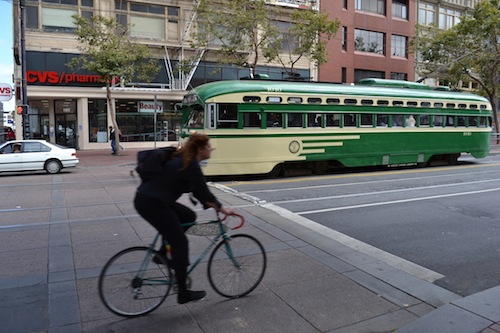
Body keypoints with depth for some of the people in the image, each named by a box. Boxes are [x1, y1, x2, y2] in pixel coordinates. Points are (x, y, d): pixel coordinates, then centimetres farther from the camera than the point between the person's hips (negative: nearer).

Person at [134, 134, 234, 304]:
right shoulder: (191, 165, -15)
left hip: (150, 199, 10)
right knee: (180, 243, -3)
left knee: (189, 216, 16)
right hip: (151, 204, -9)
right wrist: (221, 208, 0)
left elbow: (197, 190, 19)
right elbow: (203, 191, -12)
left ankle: (162, 253, 20)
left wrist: (211, 204, 15)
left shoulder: (184, 160, 14)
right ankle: (183, 293, 5)